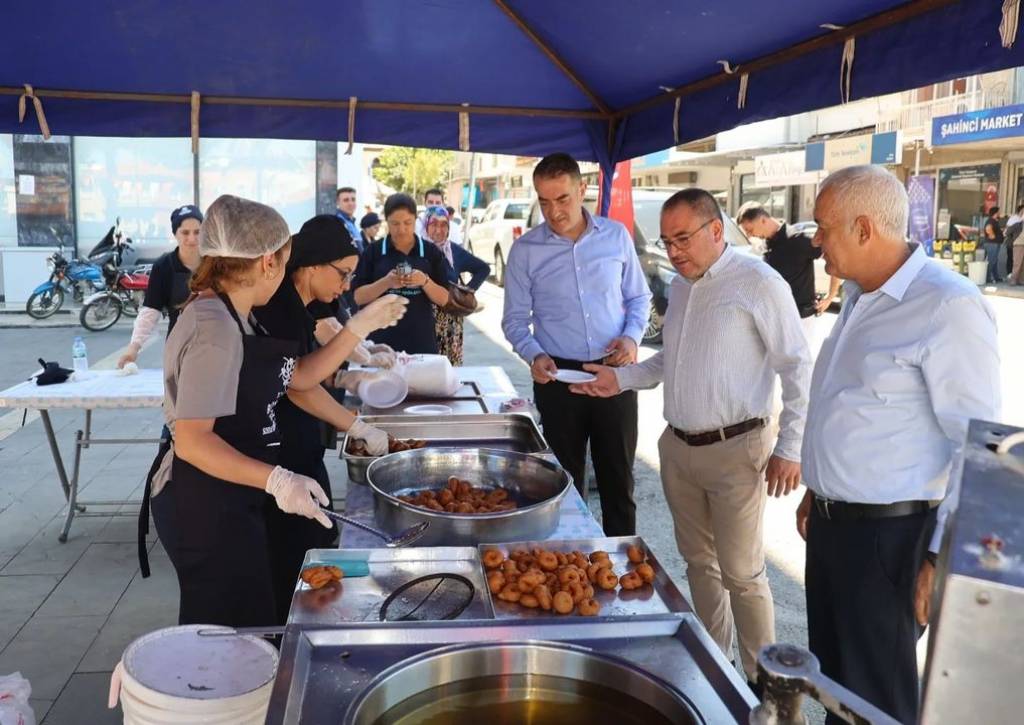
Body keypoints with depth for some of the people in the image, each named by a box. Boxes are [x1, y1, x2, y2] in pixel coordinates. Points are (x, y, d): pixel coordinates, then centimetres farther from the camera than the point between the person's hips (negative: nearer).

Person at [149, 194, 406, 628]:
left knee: (238, 634, 22)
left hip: (229, 503, 10)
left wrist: (359, 328, 9)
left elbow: (299, 378, 14)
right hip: (207, 509, -10)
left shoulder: (233, 317, 10)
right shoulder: (215, 326, -22)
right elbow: (191, 440, -28)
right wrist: (277, 480, -35)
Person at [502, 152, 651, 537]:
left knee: (618, 478, 10)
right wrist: (534, 354, -17)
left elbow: (638, 297, 11)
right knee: (566, 481, 11)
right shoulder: (525, 250, -4)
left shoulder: (616, 236, 1)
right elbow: (515, 319, 1)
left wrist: (632, 336, -8)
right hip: (558, 377, -1)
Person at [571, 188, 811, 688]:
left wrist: (789, 448, -14)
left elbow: (798, 368, -11)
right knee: (698, 561, 17)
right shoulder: (681, 286, 11)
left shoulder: (758, 282, -11)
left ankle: (762, 680, 19)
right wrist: (620, 379, 6)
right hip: (678, 446, 7)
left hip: (734, 450, -7)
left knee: (740, 574, 1)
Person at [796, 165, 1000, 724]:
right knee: (831, 678, 21)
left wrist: (945, 556, -18)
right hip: (832, 520, 8)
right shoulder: (859, 295, 9)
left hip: (888, 535, -8)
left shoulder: (948, 307, -20)